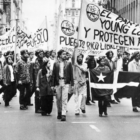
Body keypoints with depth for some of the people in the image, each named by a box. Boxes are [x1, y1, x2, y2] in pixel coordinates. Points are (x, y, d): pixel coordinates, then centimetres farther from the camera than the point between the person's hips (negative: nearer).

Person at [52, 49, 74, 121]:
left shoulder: (68, 63, 6)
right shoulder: (56, 64, 7)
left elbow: (71, 74, 5)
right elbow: (53, 74, 6)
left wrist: (72, 84, 0)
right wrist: (53, 85, 3)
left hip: (65, 83, -1)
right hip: (58, 82, 1)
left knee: (64, 99, -8)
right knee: (58, 98, 9)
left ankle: (63, 114, -8)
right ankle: (59, 112, 26)